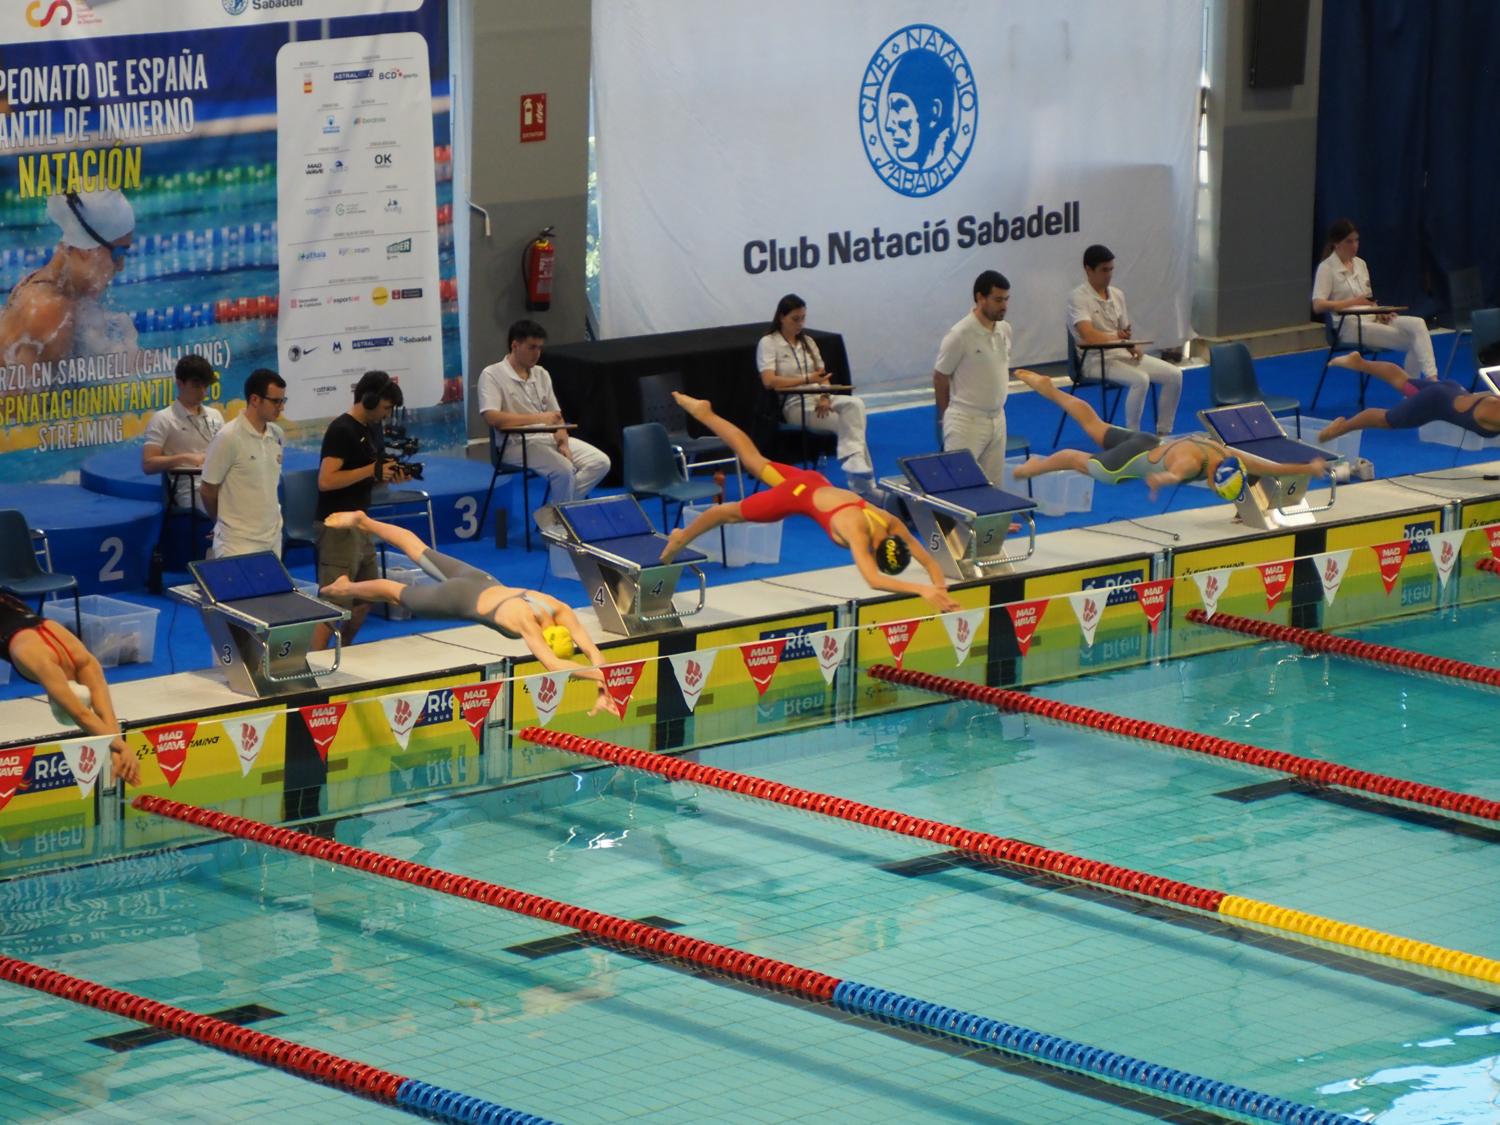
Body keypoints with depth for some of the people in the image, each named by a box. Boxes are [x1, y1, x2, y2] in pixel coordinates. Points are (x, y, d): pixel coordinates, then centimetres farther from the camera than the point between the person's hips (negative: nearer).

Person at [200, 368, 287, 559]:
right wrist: (226, 522, 8)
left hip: (273, 539, 7)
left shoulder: (277, 436, 6)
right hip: (239, 543, -6)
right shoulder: (229, 438, -14)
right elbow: (207, 490, -6)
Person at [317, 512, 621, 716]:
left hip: (483, 581, 6)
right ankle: (346, 588, 48)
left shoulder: (560, 611, -27)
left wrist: (604, 692, -37)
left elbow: (592, 650, -26)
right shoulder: (527, 622, -43)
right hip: (462, 598, -6)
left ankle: (363, 522, 47)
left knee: (422, 553, 27)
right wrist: (602, 675, -59)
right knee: (399, 593, 21)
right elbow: (552, 665, -53)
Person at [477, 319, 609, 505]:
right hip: (518, 444, -7)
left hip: (551, 439, 7)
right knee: (564, 470, -30)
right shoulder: (492, 375, -6)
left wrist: (563, 443, -6)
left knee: (601, 462, -11)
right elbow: (491, 418, -20)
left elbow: (556, 416, 15)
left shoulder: (541, 374, 16)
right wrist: (538, 418, -21)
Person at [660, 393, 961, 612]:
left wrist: (940, 588, -32)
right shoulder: (858, 533, -39)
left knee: (755, 461, 25)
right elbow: (874, 580, -51)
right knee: (734, 512, 16)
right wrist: (922, 590, -59)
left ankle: (704, 413, 42)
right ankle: (681, 538, 38)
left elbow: (927, 559, -15)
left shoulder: (892, 525, -22)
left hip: (817, 483, 6)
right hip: (797, 494, -6)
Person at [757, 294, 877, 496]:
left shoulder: (808, 342, 21)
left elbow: (822, 375, 13)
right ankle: (863, 481, -20)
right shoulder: (768, 343, 0)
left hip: (819, 399, 6)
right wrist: (807, 379, -15)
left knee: (855, 404, -25)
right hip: (794, 405, -6)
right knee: (850, 424, -25)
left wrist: (825, 396, -10)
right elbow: (768, 381, -15)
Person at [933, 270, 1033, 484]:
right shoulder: (960, 335, -17)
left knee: (993, 485, 9)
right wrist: (946, 416, 5)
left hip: (997, 419, 7)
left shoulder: (1005, 330, 4)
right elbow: (940, 377, -7)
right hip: (966, 422, -7)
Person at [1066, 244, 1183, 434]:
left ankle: (1163, 433, 1)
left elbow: (1125, 333, 14)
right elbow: (1089, 335, -23)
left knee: (1174, 374, -7)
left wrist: (1131, 346, -9)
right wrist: (1118, 338, -19)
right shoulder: (1078, 297, -10)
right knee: (1140, 379, -32)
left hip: (1124, 354, 8)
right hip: (1097, 360, -8)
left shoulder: (1117, 295, 13)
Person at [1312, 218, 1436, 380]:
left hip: (1373, 320, 7)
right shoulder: (1326, 268, -5)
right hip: (1350, 326, -7)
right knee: (1411, 341, -22)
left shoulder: (1360, 264, 17)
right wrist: (1354, 302, -25)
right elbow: (1318, 306, -18)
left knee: (1417, 324, -20)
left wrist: (1380, 312, -2)